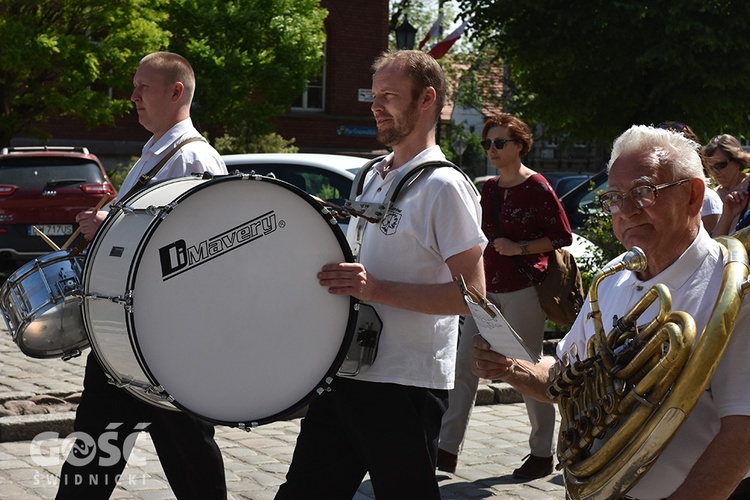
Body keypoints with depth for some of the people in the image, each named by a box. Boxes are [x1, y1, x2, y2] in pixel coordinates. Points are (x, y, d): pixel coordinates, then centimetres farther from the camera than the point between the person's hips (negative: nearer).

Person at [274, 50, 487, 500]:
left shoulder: (444, 186, -12)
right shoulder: (372, 178, 14)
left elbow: (472, 294, -19)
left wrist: (377, 289, -26)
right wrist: (332, 276, 8)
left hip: (405, 388, -8)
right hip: (345, 373, 8)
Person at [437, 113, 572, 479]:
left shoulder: (536, 187, -8)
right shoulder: (488, 188, 13)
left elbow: (563, 237, -8)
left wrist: (520, 248, -17)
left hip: (523, 290, -7)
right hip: (488, 288, 7)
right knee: (463, 366, 1)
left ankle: (542, 454, 14)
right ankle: (447, 449, 4)